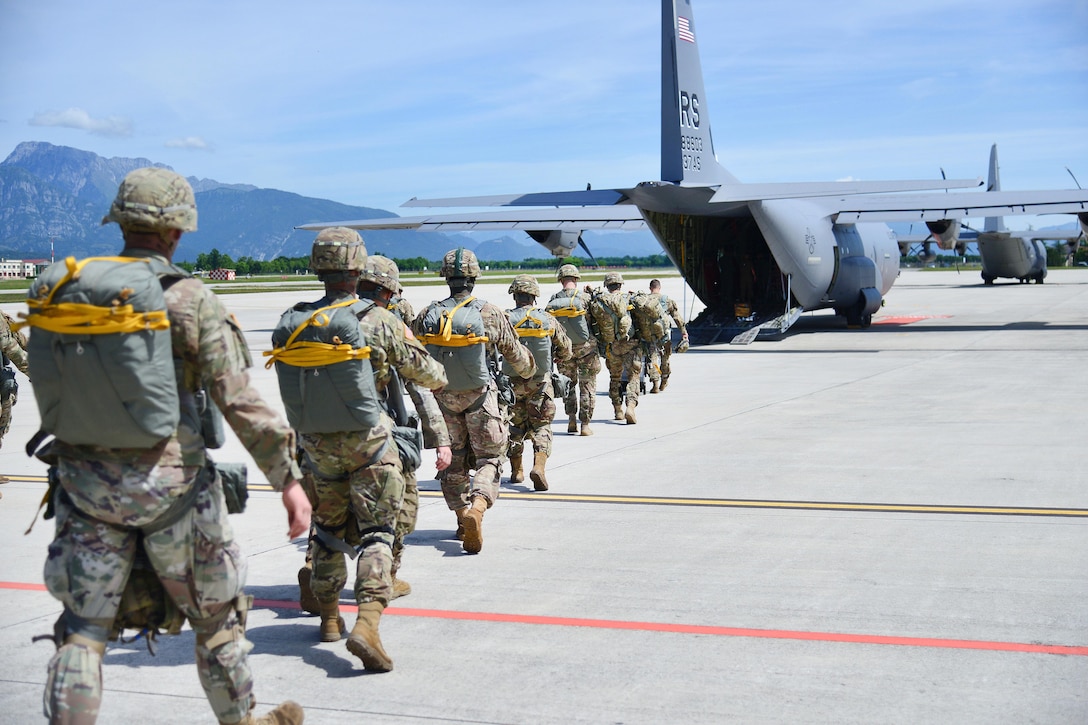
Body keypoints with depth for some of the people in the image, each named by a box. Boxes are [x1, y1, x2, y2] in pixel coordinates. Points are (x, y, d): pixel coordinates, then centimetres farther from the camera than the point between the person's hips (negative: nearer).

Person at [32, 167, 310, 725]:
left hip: (85, 483, 3)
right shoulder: (191, 301, -11)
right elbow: (240, 402, -15)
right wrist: (287, 478, -9)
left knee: (81, 630, 10)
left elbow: (47, 387, 7)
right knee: (214, 616, 16)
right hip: (167, 484, -3)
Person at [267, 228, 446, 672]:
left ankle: (329, 616, 31)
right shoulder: (377, 321, -13)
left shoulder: (289, 326, -3)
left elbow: (287, 384, 7)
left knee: (329, 527, 21)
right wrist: (440, 379, 21)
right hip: (367, 442, -4)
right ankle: (367, 621, -16)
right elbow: (421, 369, -2)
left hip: (317, 446, 4)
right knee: (375, 532, 1)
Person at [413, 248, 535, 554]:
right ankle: (477, 506, -19)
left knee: (453, 460, 15)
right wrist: (530, 371, 22)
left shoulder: (427, 316, -5)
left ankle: (463, 519, 20)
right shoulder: (491, 314, -12)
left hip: (444, 399, 3)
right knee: (489, 458, 5)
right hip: (481, 396, -3)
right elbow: (516, 355, 0)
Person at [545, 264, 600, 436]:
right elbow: (594, 319, -9)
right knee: (587, 385, 6)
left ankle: (571, 420, 12)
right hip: (586, 347, -2)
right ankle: (585, 424, 4)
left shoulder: (553, 301, -4)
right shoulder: (584, 297, -13)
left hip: (564, 349, 3)